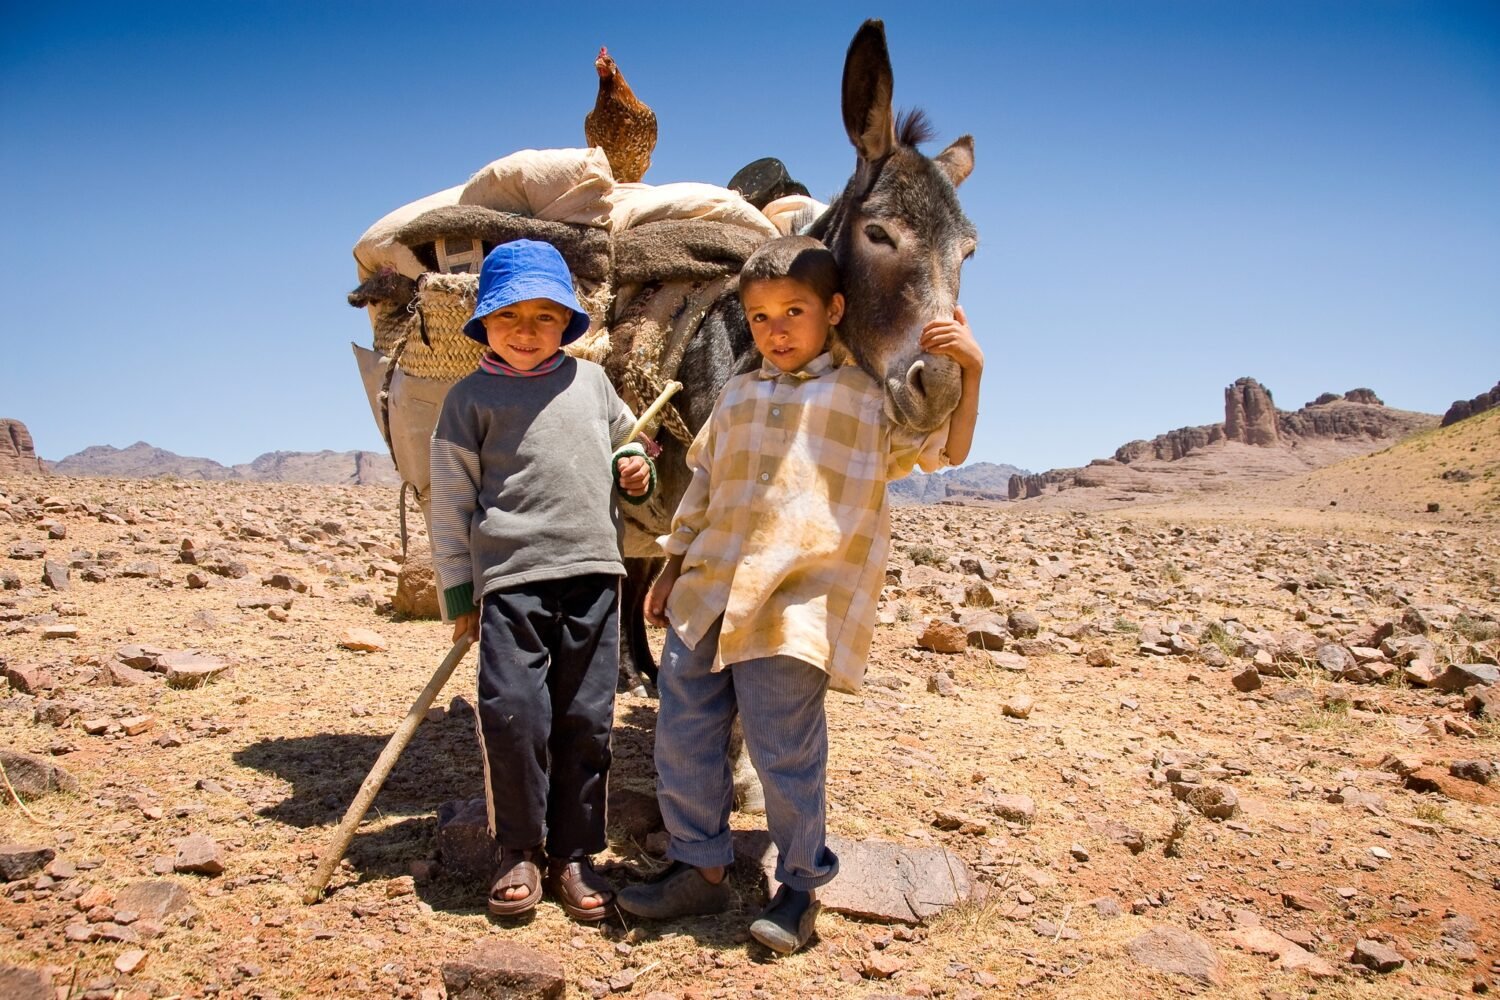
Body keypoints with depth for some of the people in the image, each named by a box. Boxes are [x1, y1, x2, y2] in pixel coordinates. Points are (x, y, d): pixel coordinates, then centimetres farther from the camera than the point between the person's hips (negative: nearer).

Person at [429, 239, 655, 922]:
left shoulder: (591, 380, 15)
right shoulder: (471, 398, 4)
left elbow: (625, 436, 31)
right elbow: (450, 500, 4)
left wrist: (636, 466, 7)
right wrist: (457, 591, 2)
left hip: (593, 571, 3)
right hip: (510, 575, -3)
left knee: (586, 718, 4)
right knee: (514, 713, -9)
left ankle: (573, 854, 18)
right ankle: (518, 852, 11)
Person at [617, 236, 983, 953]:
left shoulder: (870, 398, 7)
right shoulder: (737, 398, 19)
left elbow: (947, 449, 5)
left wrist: (970, 370, -8)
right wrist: (671, 570, 22)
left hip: (798, 601, -5)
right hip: (709, 591, 5)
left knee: (783, 749, -3)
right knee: (682, 735, 6)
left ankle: (801, 885, 18)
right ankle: (700, 868, 23)